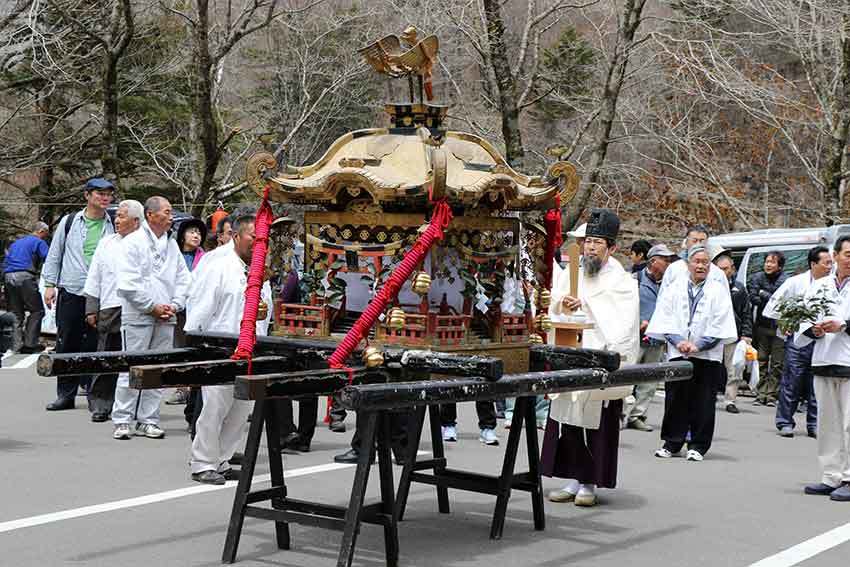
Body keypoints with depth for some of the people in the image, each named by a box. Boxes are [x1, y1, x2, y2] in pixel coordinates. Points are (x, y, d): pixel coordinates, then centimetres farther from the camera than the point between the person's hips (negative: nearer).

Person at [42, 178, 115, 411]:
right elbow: (54, 254, 12)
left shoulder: (114, 226, 7)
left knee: (95, 346, -2)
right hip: (70, 292, 1)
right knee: (66, 344, 4)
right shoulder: (69, 222, 8)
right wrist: (50, 284, 5)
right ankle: (65, 394, 13)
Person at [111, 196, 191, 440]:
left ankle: (148, 420, 14)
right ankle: (122, 420, 4)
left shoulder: (172, 245, 14)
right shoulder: (133, 242, -4)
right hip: (138, 317, -6)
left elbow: (183, 279, 14)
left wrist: (174, 305, -2)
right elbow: (128, 283, -11)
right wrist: (152, 306, -12)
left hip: (165, 319, 6)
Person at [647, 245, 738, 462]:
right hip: (677, 354, 1)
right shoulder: (675, 289, 9)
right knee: (675, 399, 3)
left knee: (703, 401, 2)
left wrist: (699, 345, -11)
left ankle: (698, 446, 10)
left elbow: (720, 326, -2)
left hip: (707, 356, -1)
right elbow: (665, 318, 4)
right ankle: (672, 443, 12)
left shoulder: (718, 291, 4)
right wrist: (677, 341, -10)